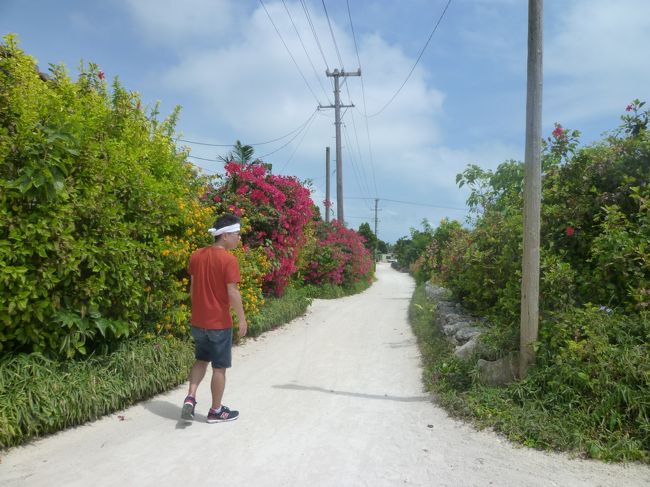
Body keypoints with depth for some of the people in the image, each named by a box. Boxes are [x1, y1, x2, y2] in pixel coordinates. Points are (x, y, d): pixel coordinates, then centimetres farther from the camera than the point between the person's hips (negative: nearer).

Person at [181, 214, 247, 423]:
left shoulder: (196, 255, 4)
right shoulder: (228, 259, -17)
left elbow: (193, 286, 10)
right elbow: (232, 292, -19)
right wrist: (242, 318, -10)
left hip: (198, 321, 6)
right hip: (219, 322, -6)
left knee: (201, 360, 24)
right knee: (219, 367, 7)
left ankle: (190, 397, 8)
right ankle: (216, 411, 18)